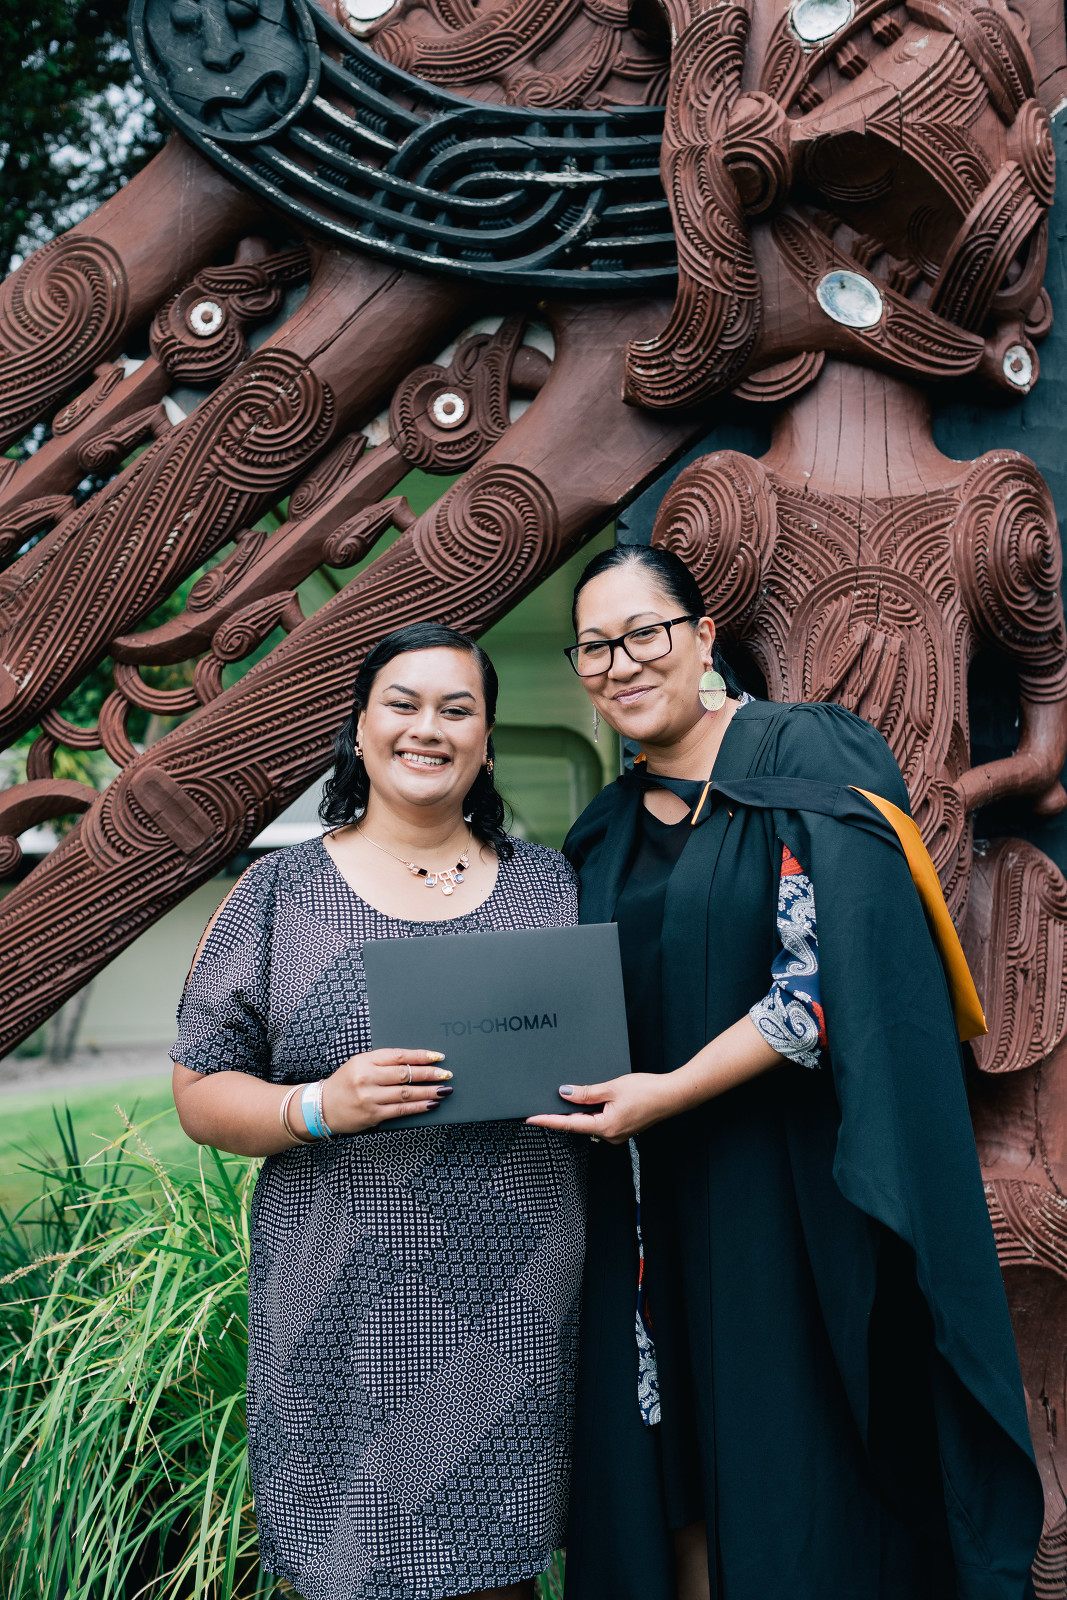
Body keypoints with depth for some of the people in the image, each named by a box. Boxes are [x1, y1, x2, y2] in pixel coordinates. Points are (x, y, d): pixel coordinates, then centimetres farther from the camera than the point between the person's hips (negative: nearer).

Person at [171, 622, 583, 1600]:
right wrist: (322, 1106, -17)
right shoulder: (282, 892, 1)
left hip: (522, 1306, 2)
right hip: (352, 1322, -1)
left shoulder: (553, 885, 8)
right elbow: (203, 1092, 0)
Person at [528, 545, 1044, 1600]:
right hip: (656, 1211, 6)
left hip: (792, 1191, -5)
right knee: (667, 1470, 12)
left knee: (807, 1479, 5)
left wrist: (670, 1094, -18)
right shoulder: (609, 831, 11)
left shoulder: (805, 761, -8)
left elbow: (838, 976, -17)